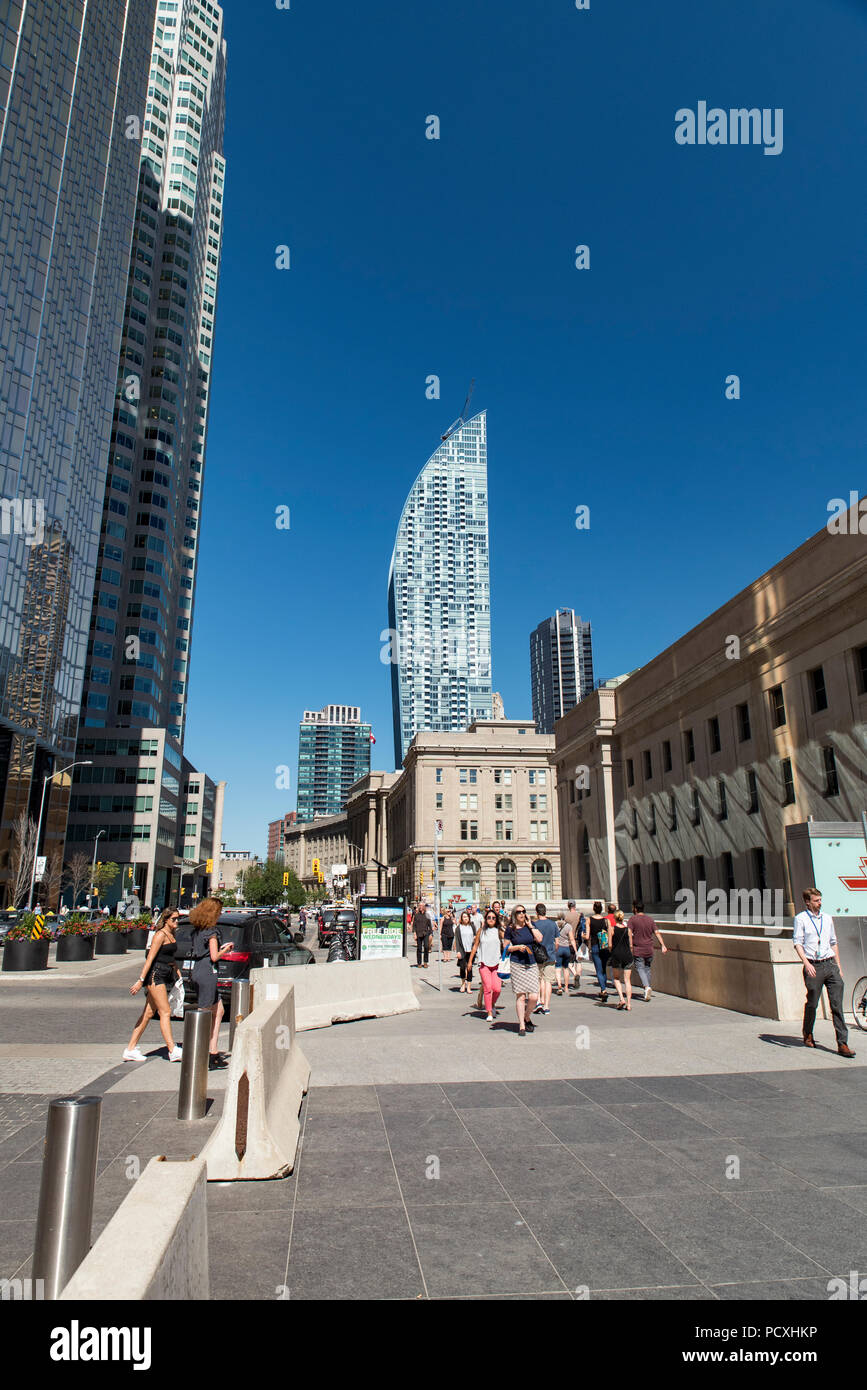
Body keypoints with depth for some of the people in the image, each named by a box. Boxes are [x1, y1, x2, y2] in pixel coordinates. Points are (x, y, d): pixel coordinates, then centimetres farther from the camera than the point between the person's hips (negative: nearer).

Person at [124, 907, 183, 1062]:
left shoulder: (172, 935, 16)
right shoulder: (160, 935, -11)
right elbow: (150, 958, -16)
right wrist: (141, 980, -18)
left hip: (165, 978, 9)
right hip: (155, 975, -9)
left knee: (148, 1014, 10)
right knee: (165, 1013, -9)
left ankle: (131, 1049, 15)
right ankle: (173, 1051, -9)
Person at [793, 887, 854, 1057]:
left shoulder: (827, 918, 14)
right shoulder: (801, 919, -1)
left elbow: (834, 943, 22)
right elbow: (797, 942, -7)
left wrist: (838, 966, 18)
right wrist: (806, 963, -19)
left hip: (830, 965, 4)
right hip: (813, 967, -4)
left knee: (837, 1004, -3)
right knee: (812, 1003, 6)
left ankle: (842, 1043, -3)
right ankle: (808, 1034, 28)